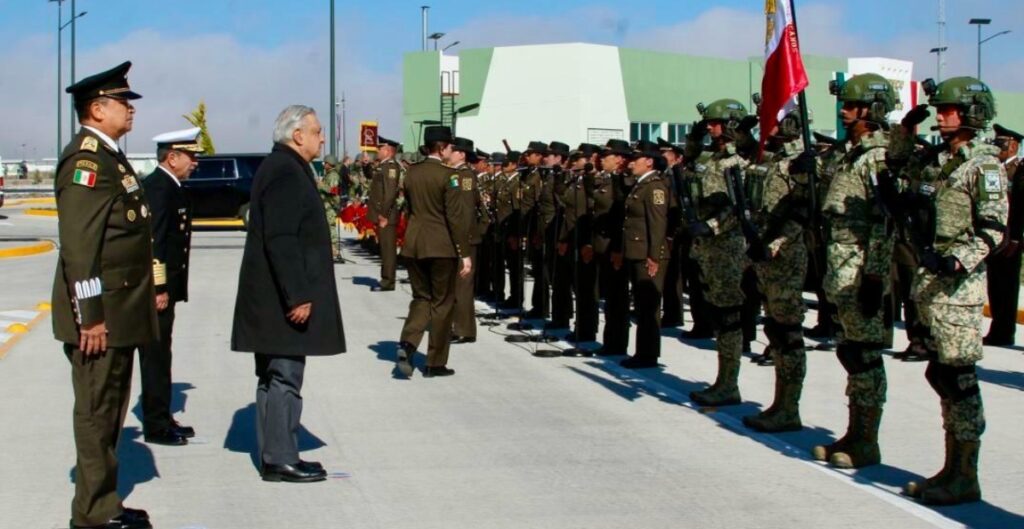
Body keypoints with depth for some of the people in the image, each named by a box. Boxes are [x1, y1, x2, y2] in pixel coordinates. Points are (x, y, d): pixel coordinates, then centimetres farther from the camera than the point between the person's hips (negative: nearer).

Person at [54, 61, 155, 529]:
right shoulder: (86, 158, -16)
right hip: (101, 313, -10)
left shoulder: (109, 156, 16)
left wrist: (147, 290, 21)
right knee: (97, 411, -2)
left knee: (108, 410, 16)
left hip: (120, 312, 10)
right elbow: (78, 243, -22)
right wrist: (90, 315, -23)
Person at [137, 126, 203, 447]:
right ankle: (156, 426, 4)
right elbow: (153, 241, -22)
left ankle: (162, 420, 23)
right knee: (155, 356, -3)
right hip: (157, 287, -10)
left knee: (159, 356, 15)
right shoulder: (158, 187, -16)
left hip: (163, 286, 10)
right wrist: (159, 288, -22)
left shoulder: (170, 188, 15)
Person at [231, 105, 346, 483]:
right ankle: (280, 460, -1)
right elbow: (281, 239, -23)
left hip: (276, 297, 11)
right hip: (285, 297, -11)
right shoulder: (285, 172, -16)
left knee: (275, 378, 14)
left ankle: (275, 456, 21)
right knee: (284, 377, -6)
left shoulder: (282, 168, 16)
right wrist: (298, 296, -24)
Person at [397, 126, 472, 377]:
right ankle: (435, 363, 10)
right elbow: (456, 216, -14)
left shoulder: (411, 172, 6)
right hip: (441, 246, -5)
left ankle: (407, 343, -7)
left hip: (413, 243, 5)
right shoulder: (448, 175, -12)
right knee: (442, 302, 6)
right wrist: (465, 253, -11)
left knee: (421, 297, 16)